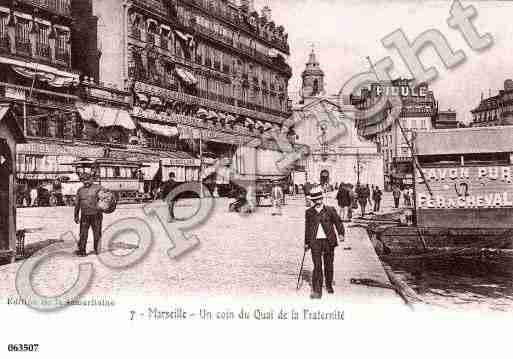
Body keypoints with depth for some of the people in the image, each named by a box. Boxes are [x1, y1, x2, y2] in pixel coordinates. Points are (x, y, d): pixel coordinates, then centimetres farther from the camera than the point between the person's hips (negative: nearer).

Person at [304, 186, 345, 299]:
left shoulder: (330, 210, 2)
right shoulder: (309, 212, 5)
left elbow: (338, 222, 3)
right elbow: (307, 228, 11)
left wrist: (341, 234, -12)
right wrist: (306, 243, 13)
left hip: (328, 241, 0)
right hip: (315, 242, 0)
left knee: (329, 265, 12)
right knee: (317, 266, -6)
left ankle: (329, 286, 33)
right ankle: (317, 291, -3)